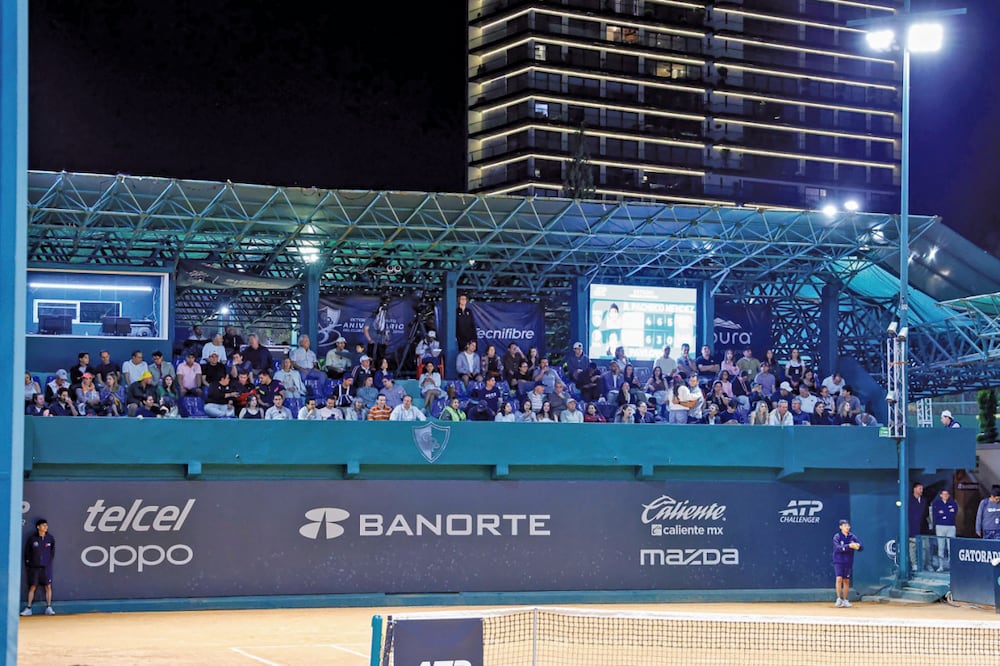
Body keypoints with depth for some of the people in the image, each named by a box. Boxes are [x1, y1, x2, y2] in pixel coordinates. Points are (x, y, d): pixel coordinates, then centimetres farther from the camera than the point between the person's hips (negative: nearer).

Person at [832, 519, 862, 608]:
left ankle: (845, 600, 16)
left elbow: (861, 547, -5)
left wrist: (858, 546, -29)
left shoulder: (852, 536, 2)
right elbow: (838, 548, -22)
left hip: (849, 562, 3)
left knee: (846, 581, 7)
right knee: (839, 578, -16)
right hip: (838, 561, -3)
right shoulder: (837, 536, -6)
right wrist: (849, 546, -34)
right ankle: (839, 599, -11)